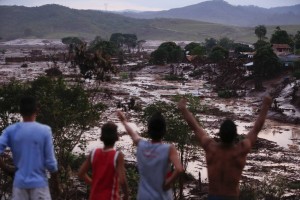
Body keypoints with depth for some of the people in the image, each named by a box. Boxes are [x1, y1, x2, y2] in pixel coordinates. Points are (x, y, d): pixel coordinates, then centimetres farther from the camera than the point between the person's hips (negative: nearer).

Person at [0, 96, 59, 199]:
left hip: (19, 183, 3)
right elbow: (50, 162, -7)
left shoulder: (10, 130, 0)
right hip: (39, 183, -3)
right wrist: (56, 179, 8)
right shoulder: (45, 130, -7)